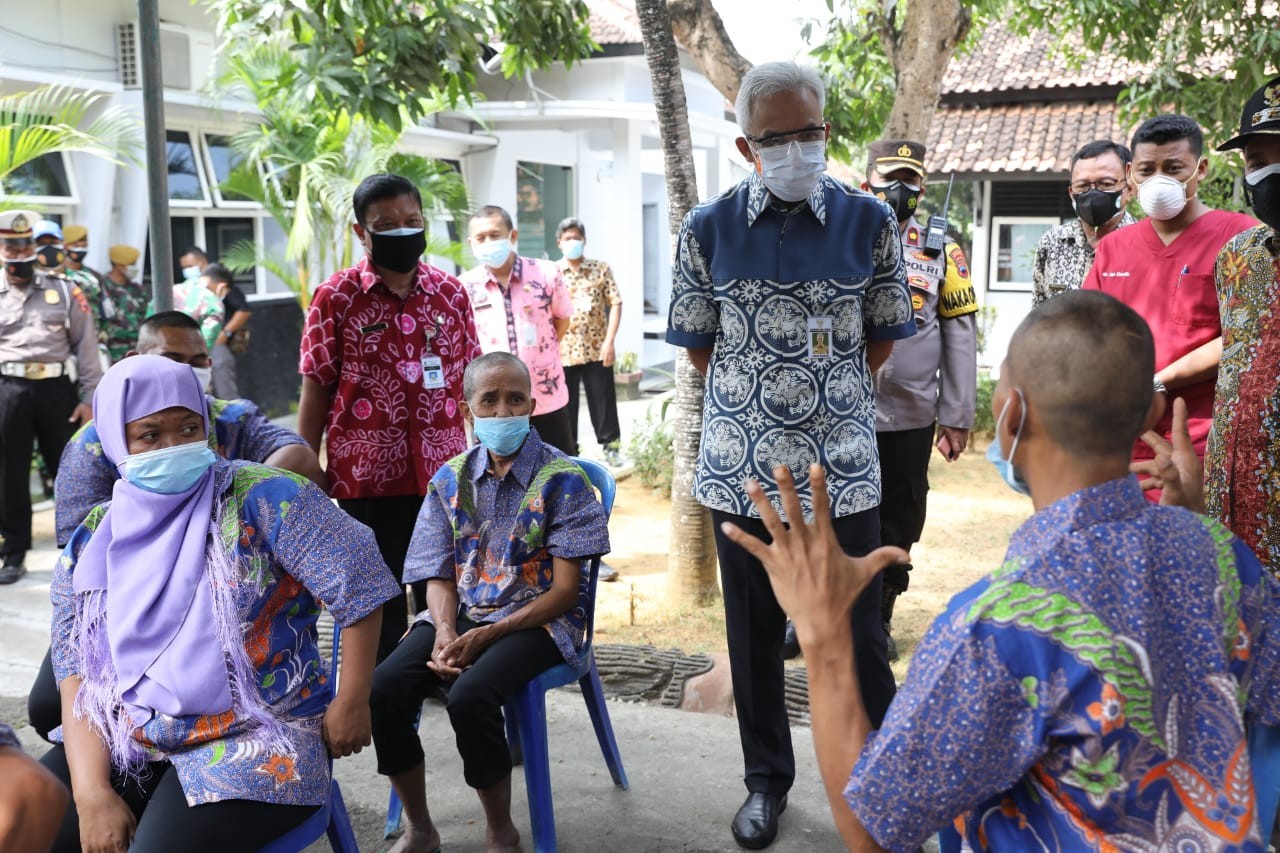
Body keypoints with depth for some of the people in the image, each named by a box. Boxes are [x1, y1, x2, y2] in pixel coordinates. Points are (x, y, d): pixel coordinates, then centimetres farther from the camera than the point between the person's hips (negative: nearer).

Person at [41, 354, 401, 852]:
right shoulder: (89, 546, 5)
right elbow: (78, 680, 2)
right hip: (126, 741, 5)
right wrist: (93, 793, -12)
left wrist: (351, 702, -8)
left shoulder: (261, 500, -9)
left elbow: (358, 582, -9)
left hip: (254, 738, -4)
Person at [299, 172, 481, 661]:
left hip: (444, 475, 3)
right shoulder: (336, 298, -3)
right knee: (381, 608, 9)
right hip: (367, 479, -3)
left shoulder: (450, 293, 5)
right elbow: (315, 392, -1)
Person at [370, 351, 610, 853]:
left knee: (469, 695, -32)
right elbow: (440, 577, 7)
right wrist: (445, 633, -15)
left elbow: (566, 588, -10)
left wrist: (487, 636, -18)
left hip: (537, 619, -4)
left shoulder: (562, 479, -7)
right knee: (383, 689, -20)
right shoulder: (450, 479, 7)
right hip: (460, 615, 5)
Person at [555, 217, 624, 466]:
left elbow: (615, 304, 0)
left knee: (603, 400, 6)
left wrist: (609, 341, -9)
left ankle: (610, 445, 21)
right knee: (565, 403, 6)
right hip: (563, 351, 0)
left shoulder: (601, 269, 4)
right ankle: (569, 450, 17)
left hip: (597, 349, 0)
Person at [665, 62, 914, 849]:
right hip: (741, 466, 1)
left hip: (844, 465, -1)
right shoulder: (709, 228, -1)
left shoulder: (869, 220, -1)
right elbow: (697, 345, 8)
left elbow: (882, 340, 7)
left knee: (858, 634, 6)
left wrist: (825, 390, 8)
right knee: (755, 633, 13)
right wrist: (757, 391, 7)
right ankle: (768, 780, 32)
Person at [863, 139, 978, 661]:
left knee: (897, 525, 11)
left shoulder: (942, 250, 6)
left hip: (909, 420, 2)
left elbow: (960, 336, 5)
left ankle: (877, 620, 28)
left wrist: (957, 417, 2)